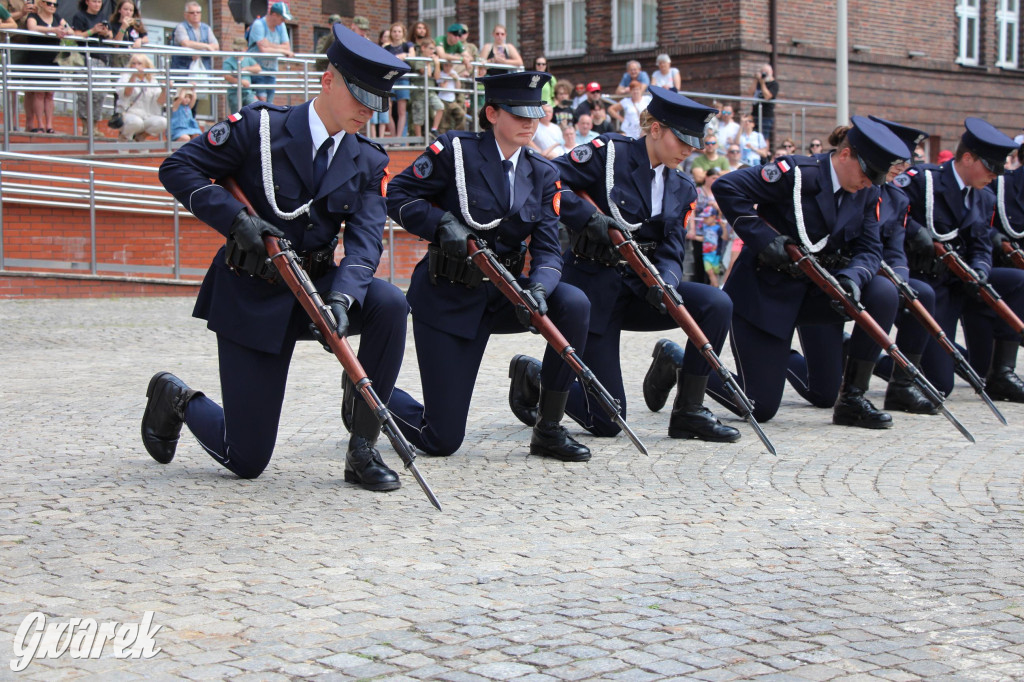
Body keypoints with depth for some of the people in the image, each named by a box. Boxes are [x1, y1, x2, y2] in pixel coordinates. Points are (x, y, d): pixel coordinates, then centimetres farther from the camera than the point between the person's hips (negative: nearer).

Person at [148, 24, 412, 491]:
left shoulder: (368, 165, 2)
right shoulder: (259, 128, -9)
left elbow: (365, 240, -11)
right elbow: (177, 168, -11)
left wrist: (341, 299, -31)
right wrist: (236, 219, -24)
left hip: (316, 283, 4)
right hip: (251, 294, -4)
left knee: (388, 304, -29)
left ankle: (362, 448, -16)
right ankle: (176, 399, 31)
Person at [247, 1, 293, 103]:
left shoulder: (281, 26, 9)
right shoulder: (258, 24, -12)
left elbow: (287, 47, 2)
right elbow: (263, 49, -22)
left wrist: (270, 45, -12)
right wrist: (282, 50, -11)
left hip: (271, 71, 6)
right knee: (262, 100, -19)